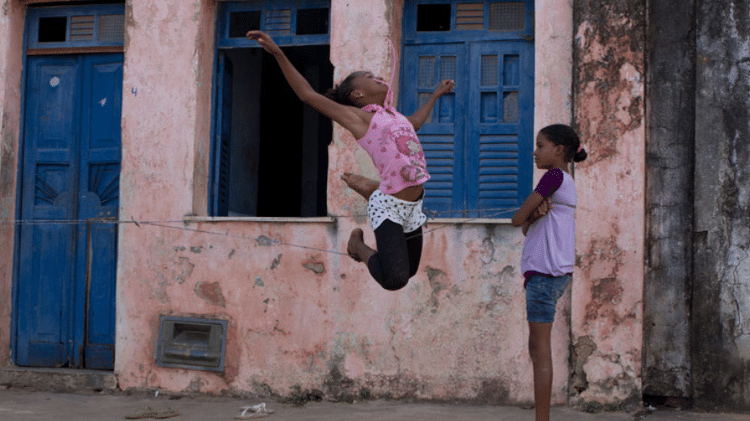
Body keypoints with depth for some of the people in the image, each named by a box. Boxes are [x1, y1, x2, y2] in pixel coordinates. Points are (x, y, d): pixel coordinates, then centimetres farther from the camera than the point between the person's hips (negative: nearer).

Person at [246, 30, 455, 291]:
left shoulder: (395, 116, 17)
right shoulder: (358, 116, -5)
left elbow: (414, 123, 43)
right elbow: (308, 95, -9)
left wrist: (435, 95, 52)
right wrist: (278, 54, -17)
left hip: (413, 207, 8)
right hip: (388, 207, -7)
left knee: (409, 271, 22)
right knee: (395, 279, -23)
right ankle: (359, 245, 10)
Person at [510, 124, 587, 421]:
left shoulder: (555, 177, -10)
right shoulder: (566, 183, 20)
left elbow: (517, 220, -12)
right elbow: (526, 228, 14)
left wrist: (531, 215, 7)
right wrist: (537, 213, -6)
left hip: (545, 273, -10)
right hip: (555, 273, 10)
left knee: (540, 348, -8)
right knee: (537, 347, 14)